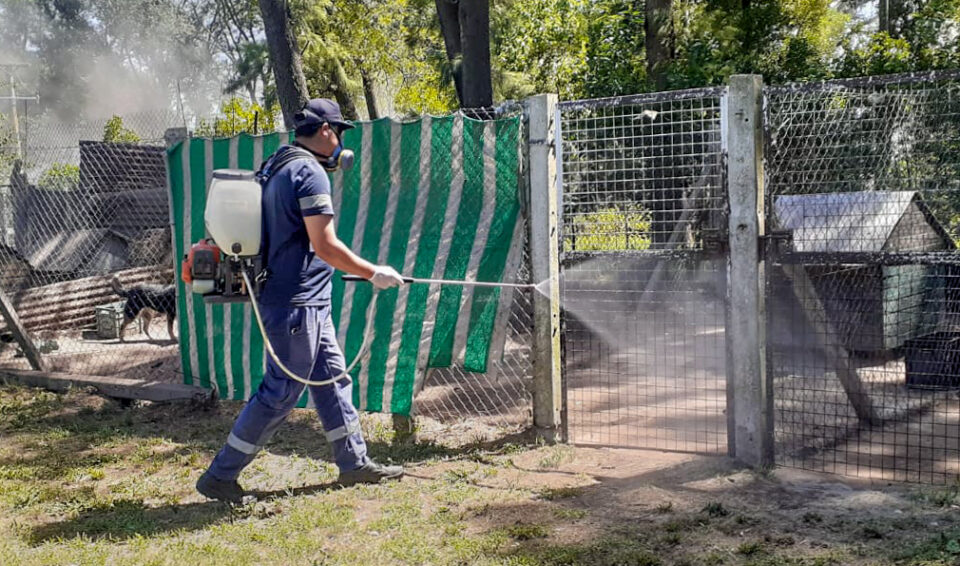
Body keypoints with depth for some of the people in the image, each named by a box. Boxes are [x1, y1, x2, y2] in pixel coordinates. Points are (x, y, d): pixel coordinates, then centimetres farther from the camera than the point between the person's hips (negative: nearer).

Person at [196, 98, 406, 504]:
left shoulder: (275, 166, 13)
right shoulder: (310, 172, -17)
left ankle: (354, 462, 25)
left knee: (332, 376, 15)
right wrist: (374, 274, -13)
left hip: (307, 302, 10)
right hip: (296, 303, -10)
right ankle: (220, 477, 7)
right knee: (281, 393, -3)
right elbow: (325, 246, -21)